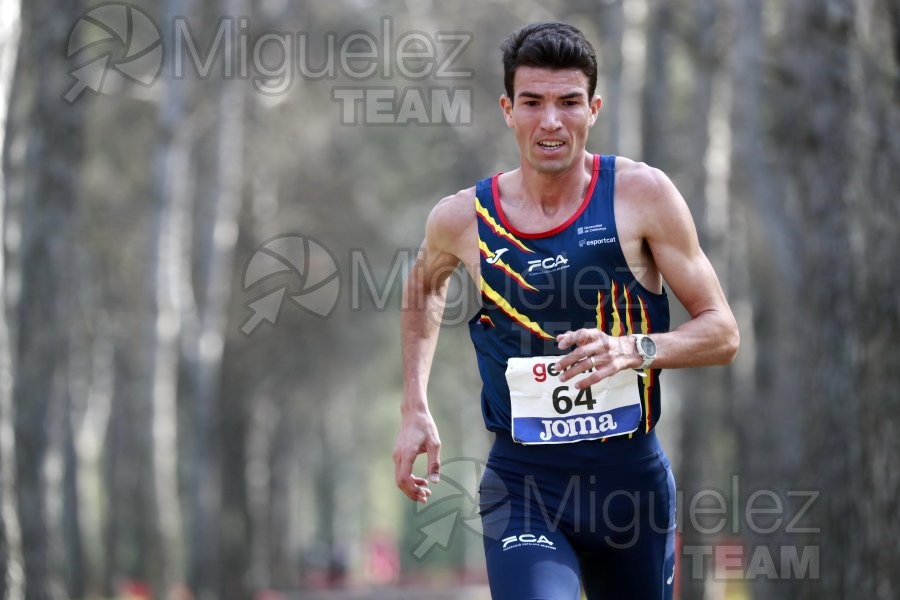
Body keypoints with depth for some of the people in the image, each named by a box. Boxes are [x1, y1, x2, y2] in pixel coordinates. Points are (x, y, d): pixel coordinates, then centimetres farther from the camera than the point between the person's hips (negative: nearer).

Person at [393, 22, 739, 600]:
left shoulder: (643, 194, -7)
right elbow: (425, 285, 21)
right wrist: (415, 411, 13)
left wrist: (635, 349, -23)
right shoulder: (463, 218, -3)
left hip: (633, 479, 1)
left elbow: (722, 333, -4)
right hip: (523, 483, -1)